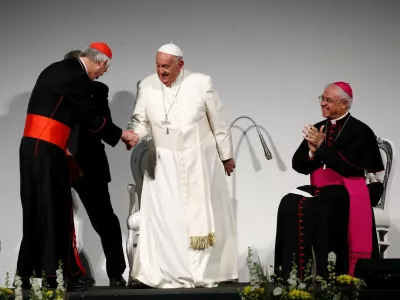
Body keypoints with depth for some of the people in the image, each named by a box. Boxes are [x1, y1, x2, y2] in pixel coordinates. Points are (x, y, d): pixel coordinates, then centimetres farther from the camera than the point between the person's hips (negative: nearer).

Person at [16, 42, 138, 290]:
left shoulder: (58, 70, 16)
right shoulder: (76, 77, -13)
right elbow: (92, 116, -10)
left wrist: (65, 150, 20)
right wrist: (122, 135, 4)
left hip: (34, 147, 9)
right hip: (46, 150, -9)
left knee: (38, 211, 11)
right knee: (54, 210, -3)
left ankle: (28, 274, 14)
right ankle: (54, 274, 0)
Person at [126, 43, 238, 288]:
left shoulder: (201, 83, -10)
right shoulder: (147, 86, -4)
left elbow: (219, 123, -1)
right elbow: (141, 121, 3)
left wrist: (227, 156, 6)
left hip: (199, 162, -1)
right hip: (163, 163, 1)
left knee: (203, 216, 8)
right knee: (160, 216, -5)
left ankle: (207, 271, 19)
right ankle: (151, 274, -5)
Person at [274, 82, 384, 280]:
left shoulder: (360, 131, -5)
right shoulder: (317, 129, 14)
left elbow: (349, 167, -17)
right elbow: (298, 165, 11)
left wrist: (322, 146, -17)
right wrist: (312, 152, -10)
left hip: (346, 194, -6)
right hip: (319, 190, 6)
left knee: (310, 210, -31)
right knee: (289, 204, -23)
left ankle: (319, 276, -24)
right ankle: (291, 273, -23)